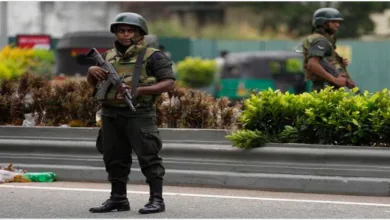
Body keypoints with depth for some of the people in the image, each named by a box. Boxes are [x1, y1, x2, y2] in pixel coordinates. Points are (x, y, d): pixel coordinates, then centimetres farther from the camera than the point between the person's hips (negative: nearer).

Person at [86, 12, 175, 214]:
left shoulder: (152, 57, -2)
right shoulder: (109, 56, 14)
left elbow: (169, 82, -9)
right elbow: (92, 83, 23)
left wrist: (141, 90, -19)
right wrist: (91, 71, 0)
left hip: (138, 114, -6)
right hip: (111, 115, 6)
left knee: (148, 157, -8)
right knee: (114, 158, 9)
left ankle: (156, 200, -8)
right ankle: (118, 199, 18)